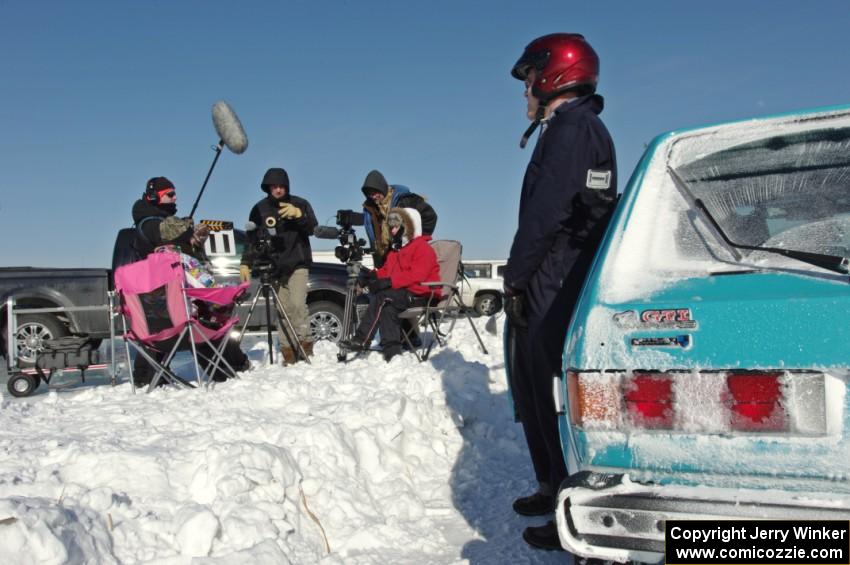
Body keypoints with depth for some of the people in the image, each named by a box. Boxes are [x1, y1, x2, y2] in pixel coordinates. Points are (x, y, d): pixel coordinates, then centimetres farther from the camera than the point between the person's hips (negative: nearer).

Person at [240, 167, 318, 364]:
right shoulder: (260, 209, 8)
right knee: (283, 309, -3)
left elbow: (313, 227, -4)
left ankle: (305, 342, -5)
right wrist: (246, 263, 1)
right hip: (274, 267, 1)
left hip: (297, 264, -1)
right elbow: (252, 238, 9)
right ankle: (288, 350, 1)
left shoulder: (300, 204, 5)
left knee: (298, 304, -17)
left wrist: (298, 215, -21)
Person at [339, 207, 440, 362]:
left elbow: (417, 274, -21)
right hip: (404, 293, 8)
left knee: (382, 297, -25)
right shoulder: (395, 250, 25)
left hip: (421, 295, -8)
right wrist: (374, 275, -7)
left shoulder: (422, 248, -6)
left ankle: (361, 340, -24)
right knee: (387, 307, -24)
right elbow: (386, 270, 18)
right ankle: (392, 349, -28)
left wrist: (389, 281, -29)